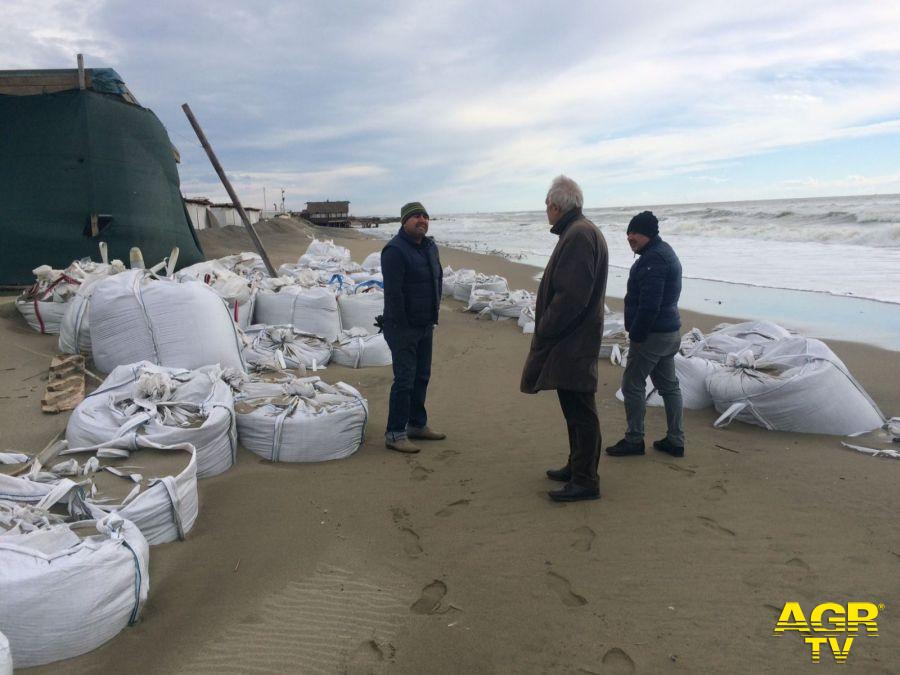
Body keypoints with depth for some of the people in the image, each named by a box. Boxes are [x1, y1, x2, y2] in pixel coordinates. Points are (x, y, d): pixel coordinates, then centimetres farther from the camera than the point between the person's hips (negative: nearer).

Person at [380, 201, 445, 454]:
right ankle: (394, 433, 3)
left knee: (422, 376, 16)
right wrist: (403, 326, -18)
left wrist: (434, 314, 16)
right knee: (404, 379, -7)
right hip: (402, 328, -8)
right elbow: (393, 293, -21)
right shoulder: (395, 250, -17)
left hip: (425, 326, 9)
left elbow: (438, 278, 21)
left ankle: (417, 425, 29)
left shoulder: (430, 246, 10)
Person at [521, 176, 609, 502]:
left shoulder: (579, 235, -18)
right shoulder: (576, 232, 15)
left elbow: (570, 296, -25)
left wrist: (544, 331, -15)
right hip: (572, 340, 11)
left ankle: (585, 481, 4)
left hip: (572, 341, -11)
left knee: (580, 410, -4)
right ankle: (577, 467, 30)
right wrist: (546, 330, 15)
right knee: (574, 406, 18)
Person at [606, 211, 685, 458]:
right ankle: (675, 440, 21)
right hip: (671, 333, 11)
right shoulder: (665, 252, 14)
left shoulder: (653, 259, -20)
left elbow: (649, 305, -26)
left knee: (632, 385, 0)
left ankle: (634, 440, 9)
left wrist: (636, 335, -18)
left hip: (652, 335, -11)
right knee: (669, 385, 14)